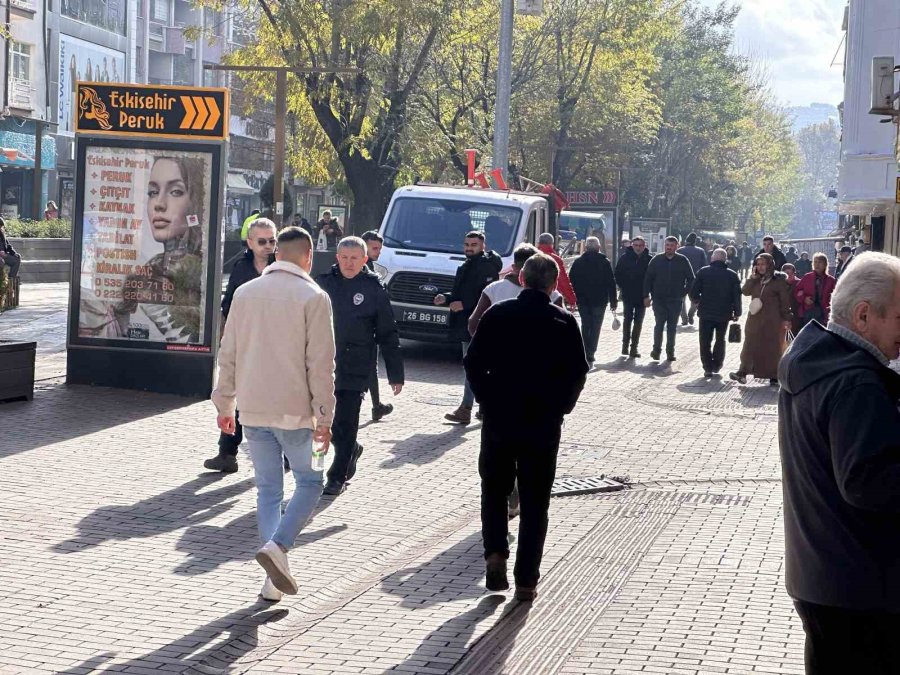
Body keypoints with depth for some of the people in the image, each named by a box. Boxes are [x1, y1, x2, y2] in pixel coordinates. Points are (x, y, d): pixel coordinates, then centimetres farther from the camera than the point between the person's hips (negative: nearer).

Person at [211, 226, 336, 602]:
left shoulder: (245, 293, 7)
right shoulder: (313, 297, -7)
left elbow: (228, 355, 10)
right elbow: (320, 364, -10)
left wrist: (225, 404, 18)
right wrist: (324, 418, -6)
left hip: (253, 410, 4)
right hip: (294, 411, -4)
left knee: (268, 489, 11)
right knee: (309, 482, 12)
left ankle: (274, 578, 6)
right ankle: (277, 545, -11)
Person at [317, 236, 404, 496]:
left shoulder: (374, 289, -3)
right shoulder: (324, 283, 5)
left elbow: (388, 335, 0)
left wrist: (396, 374, -2)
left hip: (355, 370, -3)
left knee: (345, 424, 0)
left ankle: (338, 477, 12)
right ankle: (352, 450, 36)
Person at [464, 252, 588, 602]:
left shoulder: (497, 315, -3)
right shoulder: (564, 323, -5)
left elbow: (473, 363, -3)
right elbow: (577, 374, -4)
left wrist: (487, 401, 8)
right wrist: (559, 408, 9)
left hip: (499, 419, 0)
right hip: (544, 424, 0)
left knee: (494, 488, 19)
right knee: (535, 501, 7)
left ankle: (495, 552, 0)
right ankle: (526, 580, 7)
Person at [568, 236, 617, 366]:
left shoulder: (578, 262, 2)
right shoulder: (605, 262, -2)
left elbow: (571, 281, 2)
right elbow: (611, 283, -3)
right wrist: (613, 300, 2)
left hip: (583, 301, 2)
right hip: (599, 301, -2)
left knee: (585, 326, 15)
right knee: (595, 328, 0)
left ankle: (586, 355, 13)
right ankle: (590, 357, -9)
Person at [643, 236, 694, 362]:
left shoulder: (683, 261, 0)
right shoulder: (656, 260, 1)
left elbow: (691, 279, 7)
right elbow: (648, 279, 3)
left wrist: (684, 293, -1)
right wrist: (646, 296, -3)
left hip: (675, 300, 0)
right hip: (659, 299, 0)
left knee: (672, 327, 6)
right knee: (659, 325, -4)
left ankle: (670, 351, 13)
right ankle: (656, 349, 6)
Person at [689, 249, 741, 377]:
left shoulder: (703, 272, -6)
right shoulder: (732, 275, -2)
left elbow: (694, 292, -6)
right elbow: (737, 296, -2)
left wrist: (697, 302, 15)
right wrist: (736, 313, 8)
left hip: (706, 313, -2)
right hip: (724, 314, 2)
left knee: (705, 341, 7)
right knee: (720, 340, 21)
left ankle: (708, 368, 1)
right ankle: (716, 365, 23)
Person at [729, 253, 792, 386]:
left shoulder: (779, 280, -4)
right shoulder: (756, 280, 13)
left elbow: (785, 300, -6)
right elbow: (745, 291, 1)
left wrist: (786, 319, -9)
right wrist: (753, 277, -8)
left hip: (773, 320, -5)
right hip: (755, 319, 5)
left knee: (773, 348, 2)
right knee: (750, 346, -2)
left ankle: (774, 375, 9)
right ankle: (743, 372, -6)